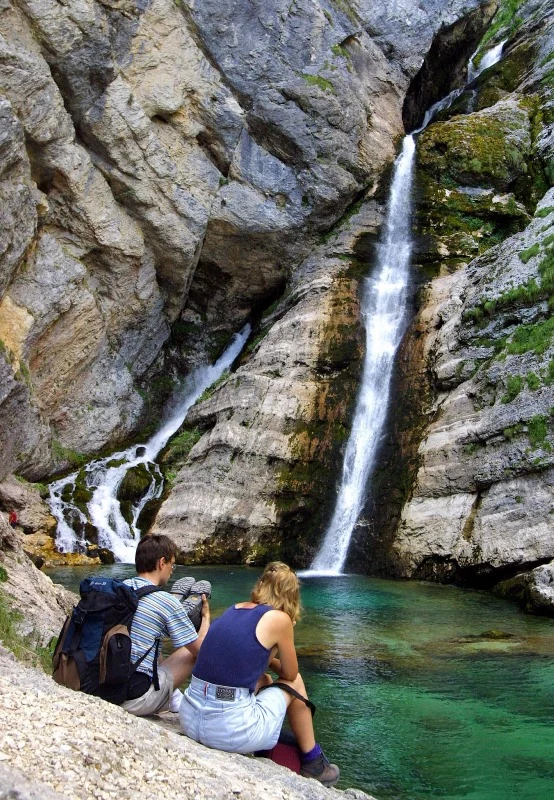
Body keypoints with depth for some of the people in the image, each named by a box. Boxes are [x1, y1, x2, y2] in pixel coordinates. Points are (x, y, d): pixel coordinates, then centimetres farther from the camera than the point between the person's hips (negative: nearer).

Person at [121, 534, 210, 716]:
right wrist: (206, 615, 15)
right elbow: (201, 650, -2)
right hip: (135, 699, -6)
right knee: (192, 652, 10)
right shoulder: (168, 601, -13)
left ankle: (174, 698, 23)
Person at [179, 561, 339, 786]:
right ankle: (313, 763, 32)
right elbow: (290, 673, 11)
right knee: (295, 683, 20)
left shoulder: (235, 609, 13)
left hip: (189, 718, 6)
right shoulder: (279, 618, -4)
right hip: (232, 731, -6)